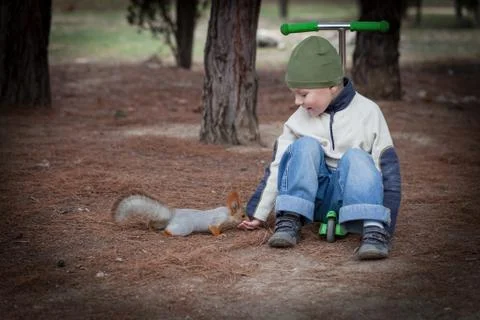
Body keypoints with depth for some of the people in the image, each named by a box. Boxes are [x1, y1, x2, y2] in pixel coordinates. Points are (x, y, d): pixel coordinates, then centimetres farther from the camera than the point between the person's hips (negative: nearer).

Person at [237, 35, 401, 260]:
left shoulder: (367, 113, -9)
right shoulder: (298, 120, -1)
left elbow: (387, 168, -10)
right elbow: (277, 167, 4)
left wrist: (386, 226, -17)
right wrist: (257, 214, 1)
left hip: (351, 197, -2)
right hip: (315, 197, 2)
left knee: (355, 156, -31)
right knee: (305, 146, -22)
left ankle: (374, 229, -47)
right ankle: (289, 222, -28)